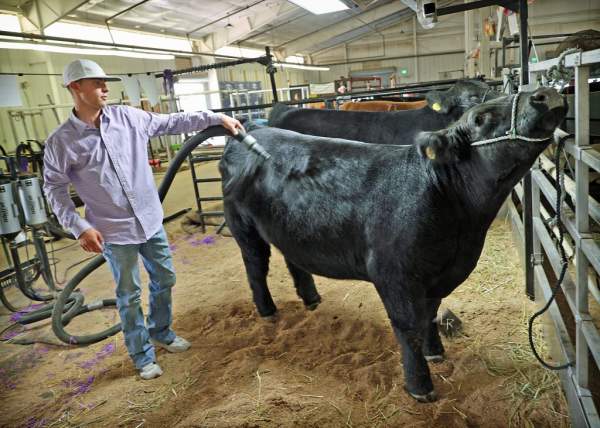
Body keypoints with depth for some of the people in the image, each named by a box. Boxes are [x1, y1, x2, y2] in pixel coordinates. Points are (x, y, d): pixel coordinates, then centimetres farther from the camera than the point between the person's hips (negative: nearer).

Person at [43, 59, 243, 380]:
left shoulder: (127, 117, -1)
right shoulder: (61, 141, -9)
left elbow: (173, 122, 2)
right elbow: (54, 188, -5)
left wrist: (216, 118, -2)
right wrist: (79, 227, -15)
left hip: (151, 220, 5)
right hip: (114, 232, -4)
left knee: (164, 279, 17)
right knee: (130, 295, 7)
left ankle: (161, 333, 42)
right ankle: (142, 356, 26)